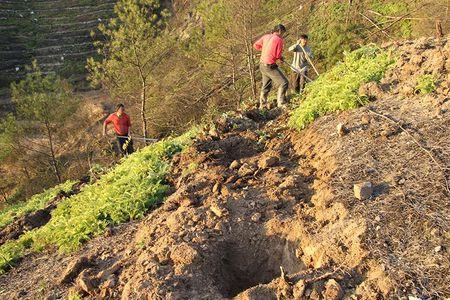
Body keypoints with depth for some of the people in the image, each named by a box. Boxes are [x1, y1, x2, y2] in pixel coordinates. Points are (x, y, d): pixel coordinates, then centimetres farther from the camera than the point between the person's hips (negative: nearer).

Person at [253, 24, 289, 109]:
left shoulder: (266, 36, 5)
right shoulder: (279, 40, -13)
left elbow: (255, 45, 11)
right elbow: (278, 56, -11)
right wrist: (281, 58, 11)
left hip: (262, 65, 8)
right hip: (270, 66, -8)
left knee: (266, 86, 20)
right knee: (284, 83, -4)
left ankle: (262, 105, 27)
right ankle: (281, 103, -5)